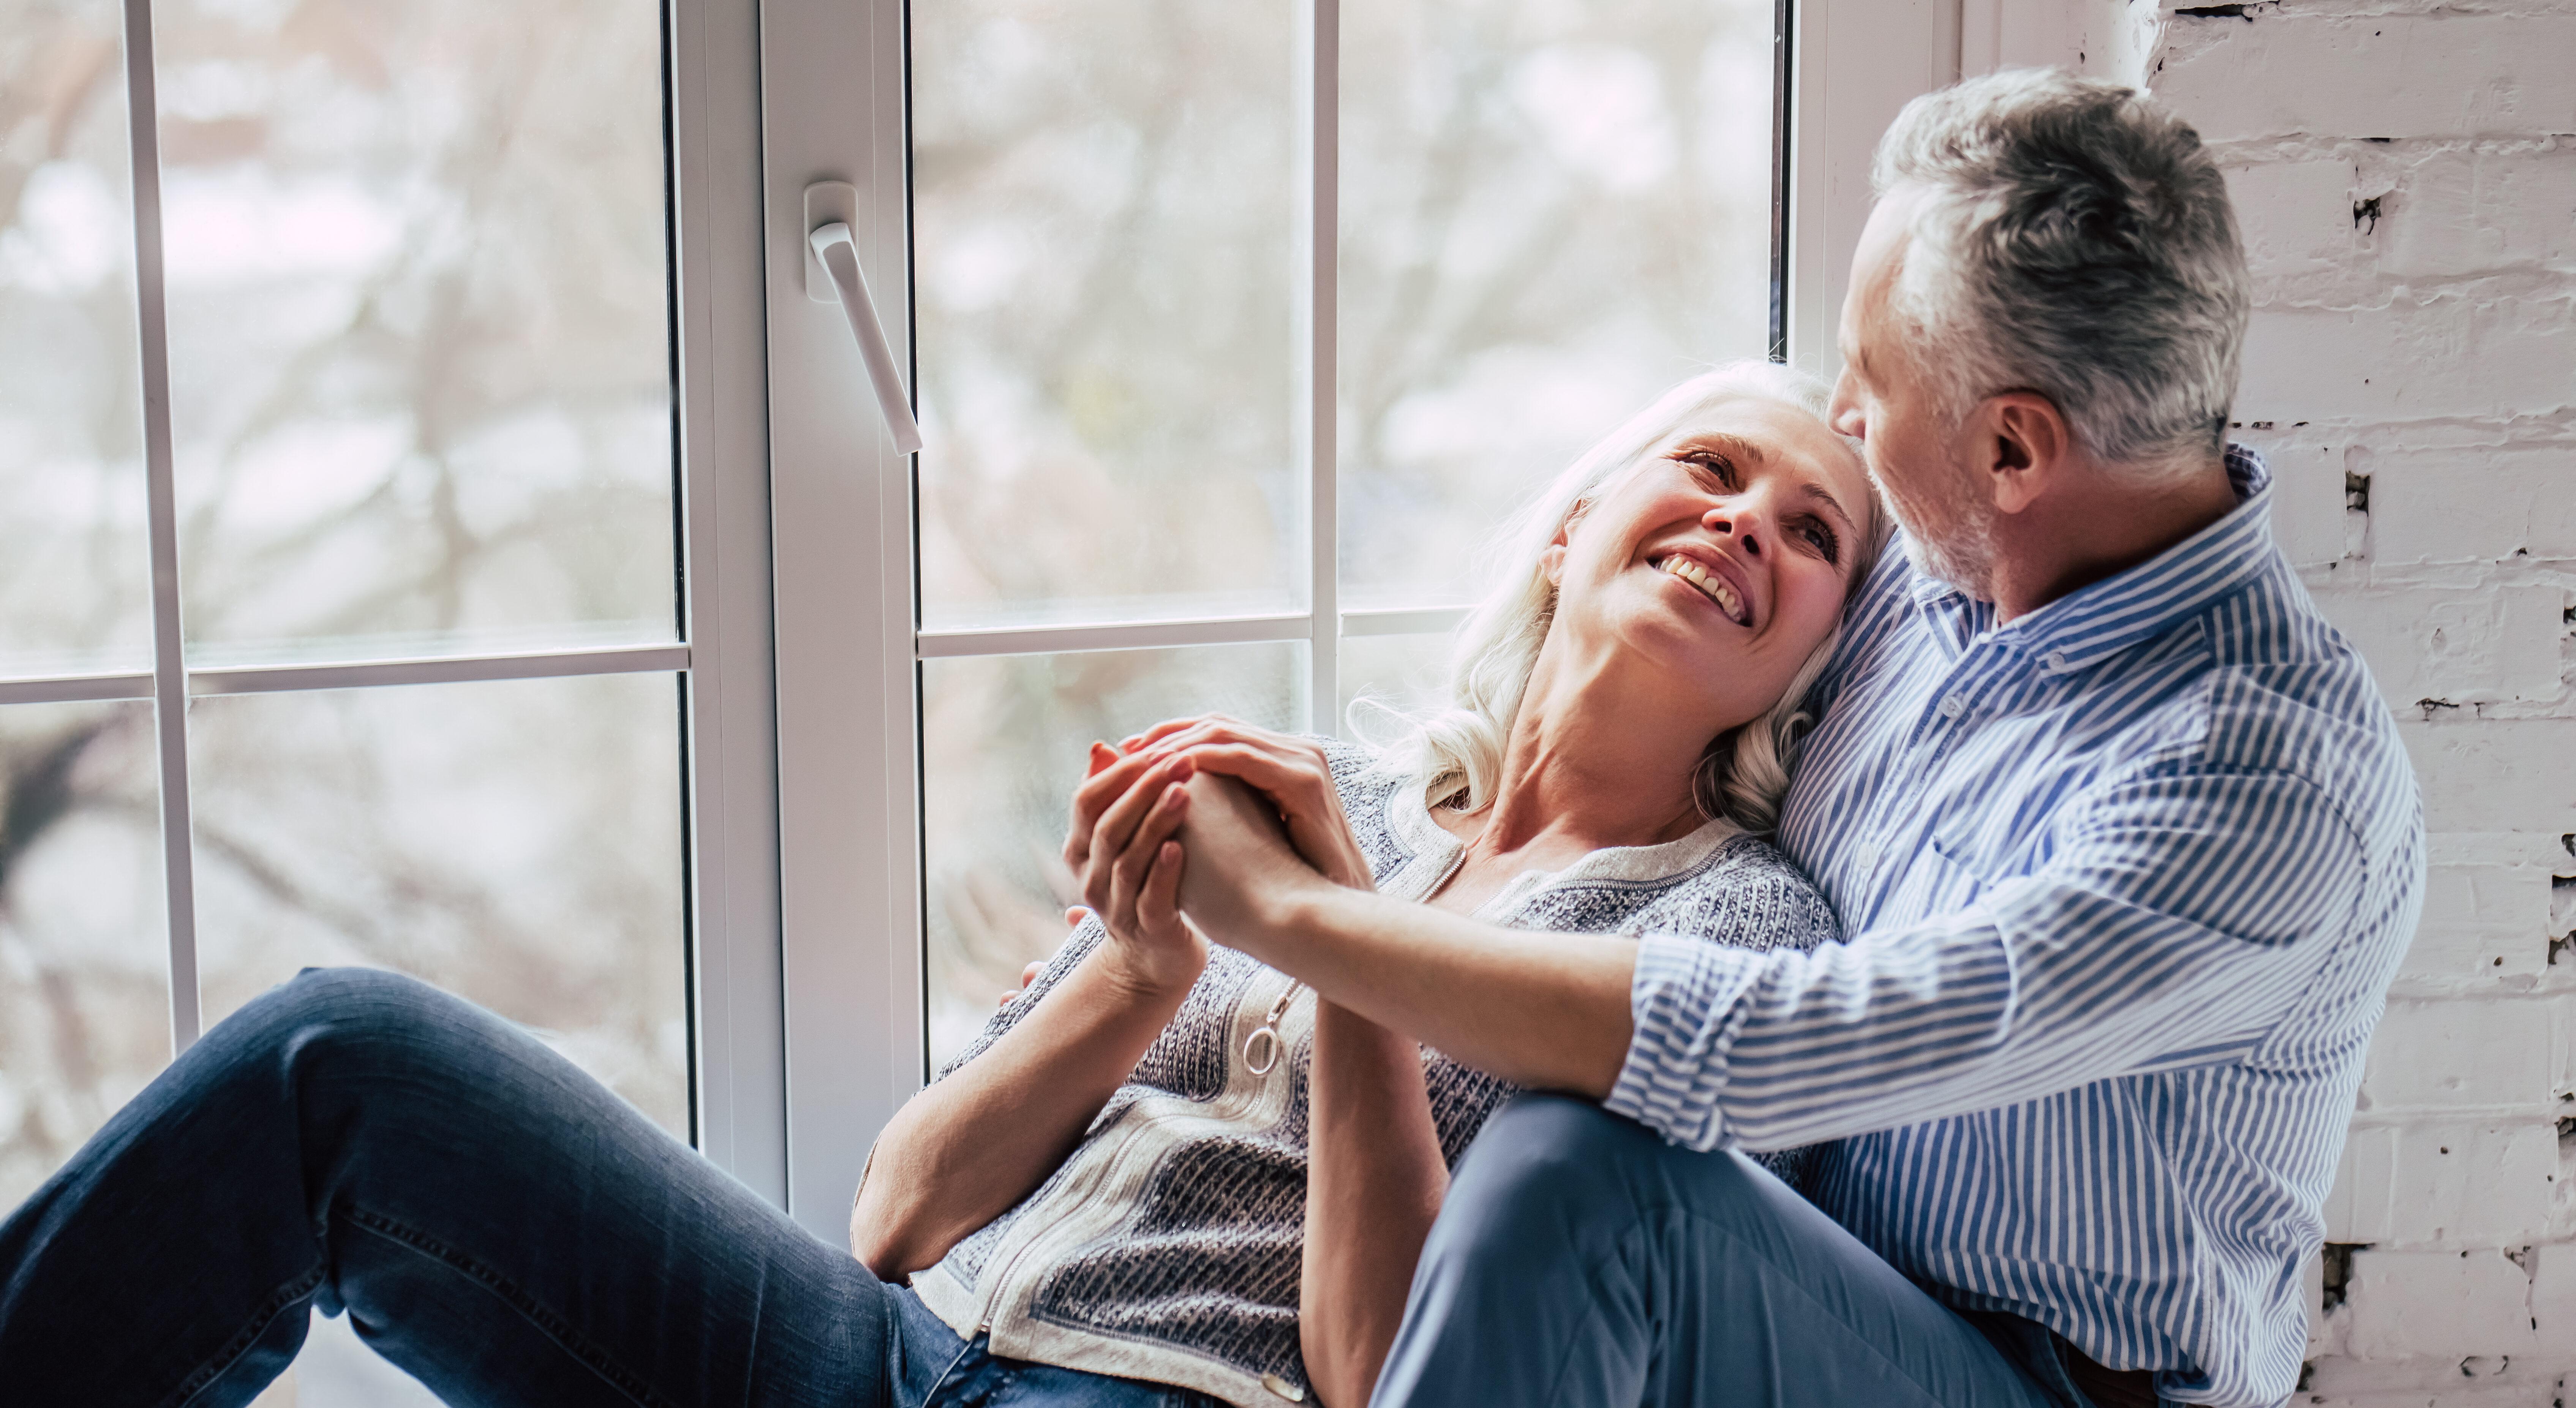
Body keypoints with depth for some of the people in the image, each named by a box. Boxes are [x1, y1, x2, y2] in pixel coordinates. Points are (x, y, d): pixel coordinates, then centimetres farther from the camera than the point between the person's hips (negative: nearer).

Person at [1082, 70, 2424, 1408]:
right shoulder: (1924, 586, 2)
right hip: (1778, 1299, 8)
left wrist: (1282, 905, -24)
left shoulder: (2274, 775, -25)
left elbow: (1766, 1052, -32)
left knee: (1577, 1172, -34)